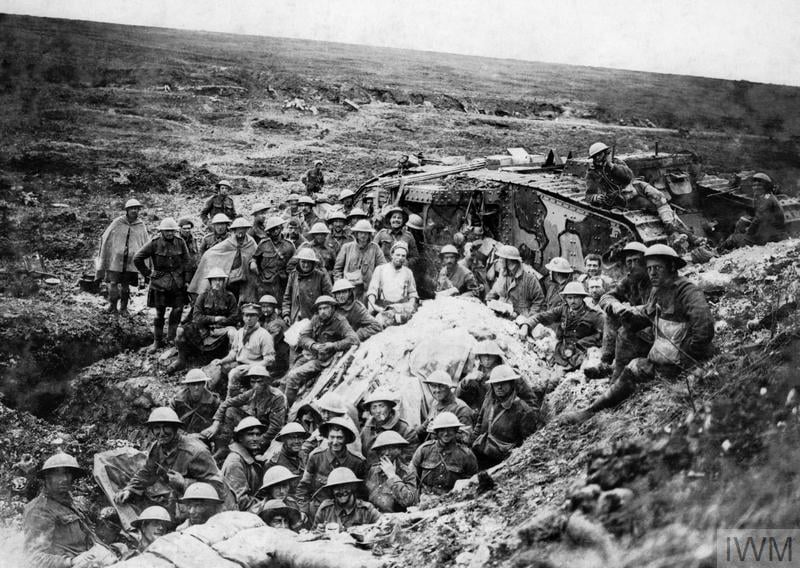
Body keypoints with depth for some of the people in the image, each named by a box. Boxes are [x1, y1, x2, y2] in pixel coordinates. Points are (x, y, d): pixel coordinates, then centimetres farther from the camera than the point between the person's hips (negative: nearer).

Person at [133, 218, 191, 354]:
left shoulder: (180, 243, 0)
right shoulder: (155, 243, -8)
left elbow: (186, 262, 6)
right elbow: (137, 258, -3)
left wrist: (187, 279, 2)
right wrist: (147, 273, -2)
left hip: (178, 282, 2)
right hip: (160, 282, -2)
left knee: (178, 309, 2)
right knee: (160, 313, 2)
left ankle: (171, 337, 18)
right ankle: (157, 341, 12)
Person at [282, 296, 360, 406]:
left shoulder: (340, 322, -11)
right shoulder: (316, 319, 6)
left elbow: (354, 339, -22)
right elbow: (303, 337, 4)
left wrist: (333, 345, -26)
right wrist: (313, 345, -16)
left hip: (322, 360, -6)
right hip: (308, 356, 6)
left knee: (293, 376, -22)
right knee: (285, 381, -2)